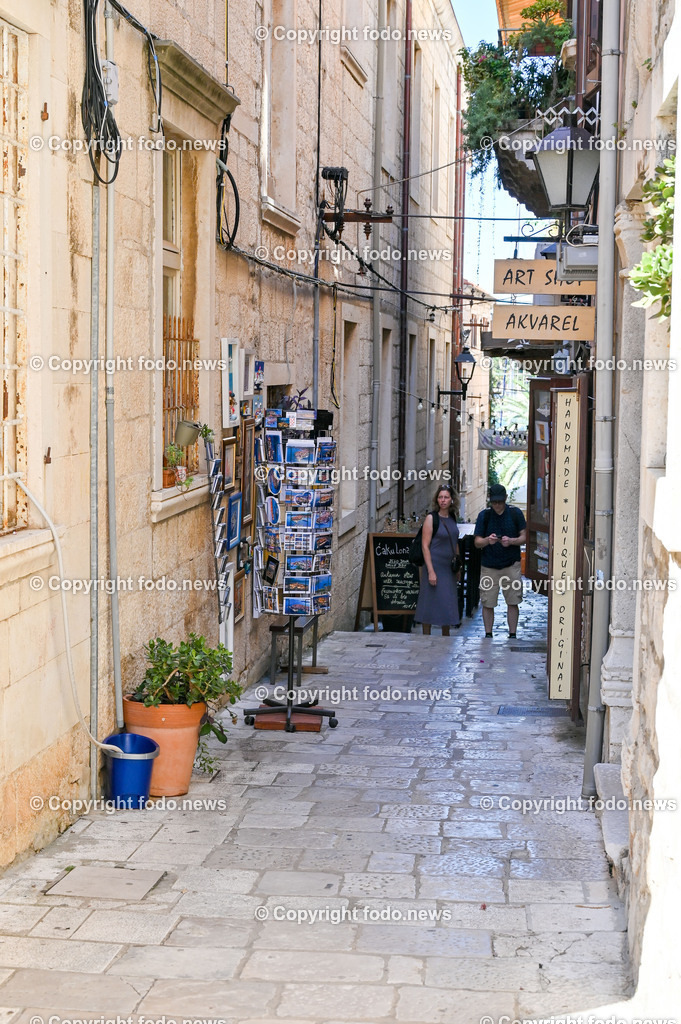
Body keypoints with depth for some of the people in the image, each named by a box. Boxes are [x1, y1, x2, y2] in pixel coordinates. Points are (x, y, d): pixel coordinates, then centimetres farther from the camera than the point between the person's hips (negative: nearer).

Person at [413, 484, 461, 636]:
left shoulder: (452, 517, 8)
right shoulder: (432, 518, -11)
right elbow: (425, 546, -14)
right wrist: (431, 571, -19)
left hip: (449, 568, 6)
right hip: (434, 565, -6)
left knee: (448, 603, 12)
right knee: (430, 603, -3)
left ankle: (446, 638, 22)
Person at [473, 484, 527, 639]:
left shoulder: (515, 513, -1)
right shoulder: (484, 515, -1)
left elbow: (524, 537, 2)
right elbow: (477, 542, -1)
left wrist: (511, 541, -19)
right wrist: (488, 540, -23)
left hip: (511, 565, 0)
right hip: (489, 566, 0)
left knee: (512, 602, 1)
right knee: (487, 603, 1)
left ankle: (512, 635, 10)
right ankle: (488, 635, 13)